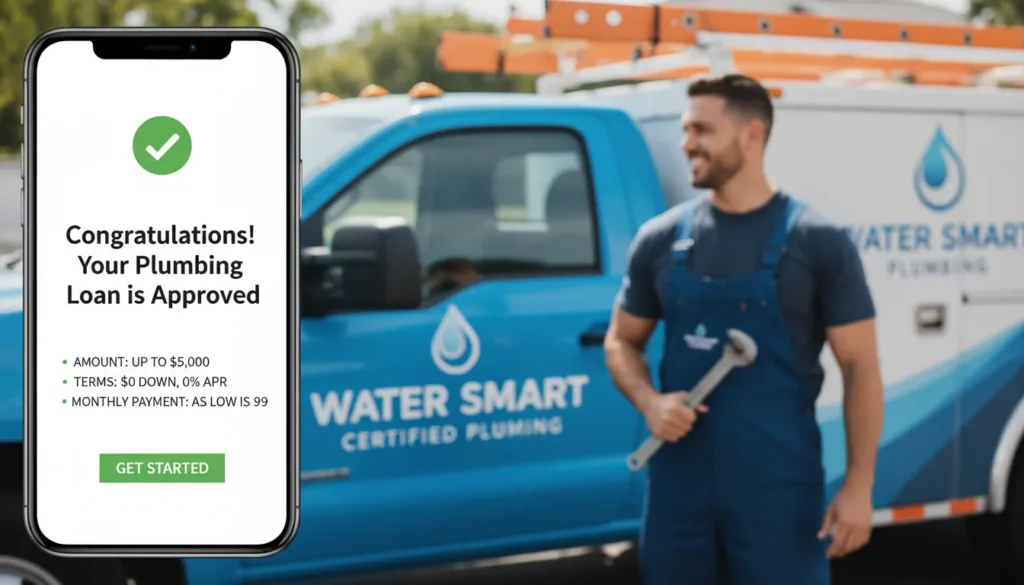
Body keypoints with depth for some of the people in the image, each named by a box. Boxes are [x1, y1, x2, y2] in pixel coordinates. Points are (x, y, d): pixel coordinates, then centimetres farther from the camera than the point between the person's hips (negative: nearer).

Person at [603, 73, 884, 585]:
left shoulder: (817, 243, -4)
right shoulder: (660, 240, 5)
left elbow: (860, 367, -3)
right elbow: (622, 341, 15)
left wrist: (858, 486, -9)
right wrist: (649, 403, -6)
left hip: (779, 484, -3)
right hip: (679, 480, 3)